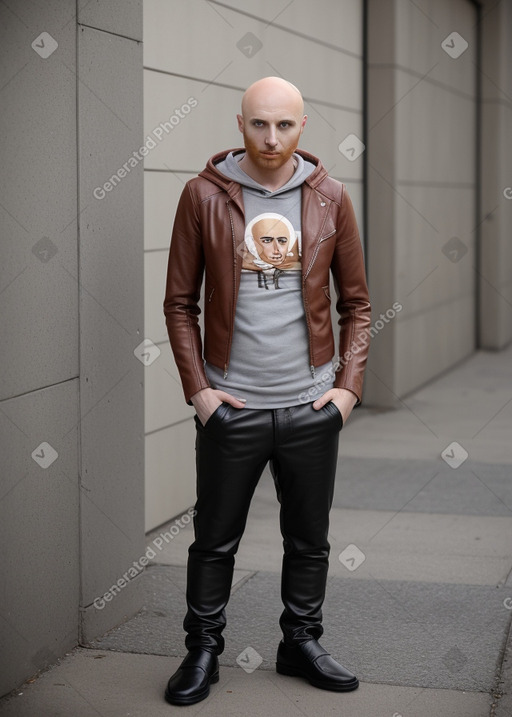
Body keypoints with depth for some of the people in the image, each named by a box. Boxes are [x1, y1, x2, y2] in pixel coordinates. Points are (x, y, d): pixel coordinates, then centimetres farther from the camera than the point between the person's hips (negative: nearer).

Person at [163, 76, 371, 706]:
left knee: (309, 537, 13)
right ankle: (203, 649, 26)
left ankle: (301, 642, 31)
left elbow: (355, 303, 7)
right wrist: (197, 388, -6)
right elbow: (180, 302, 1)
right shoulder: (203, 195, -3)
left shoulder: (329, 198, 1)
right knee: (215, 538, 9)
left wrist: (349, 385, -2)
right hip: (230, 406, -1)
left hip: (313, 405, 2)